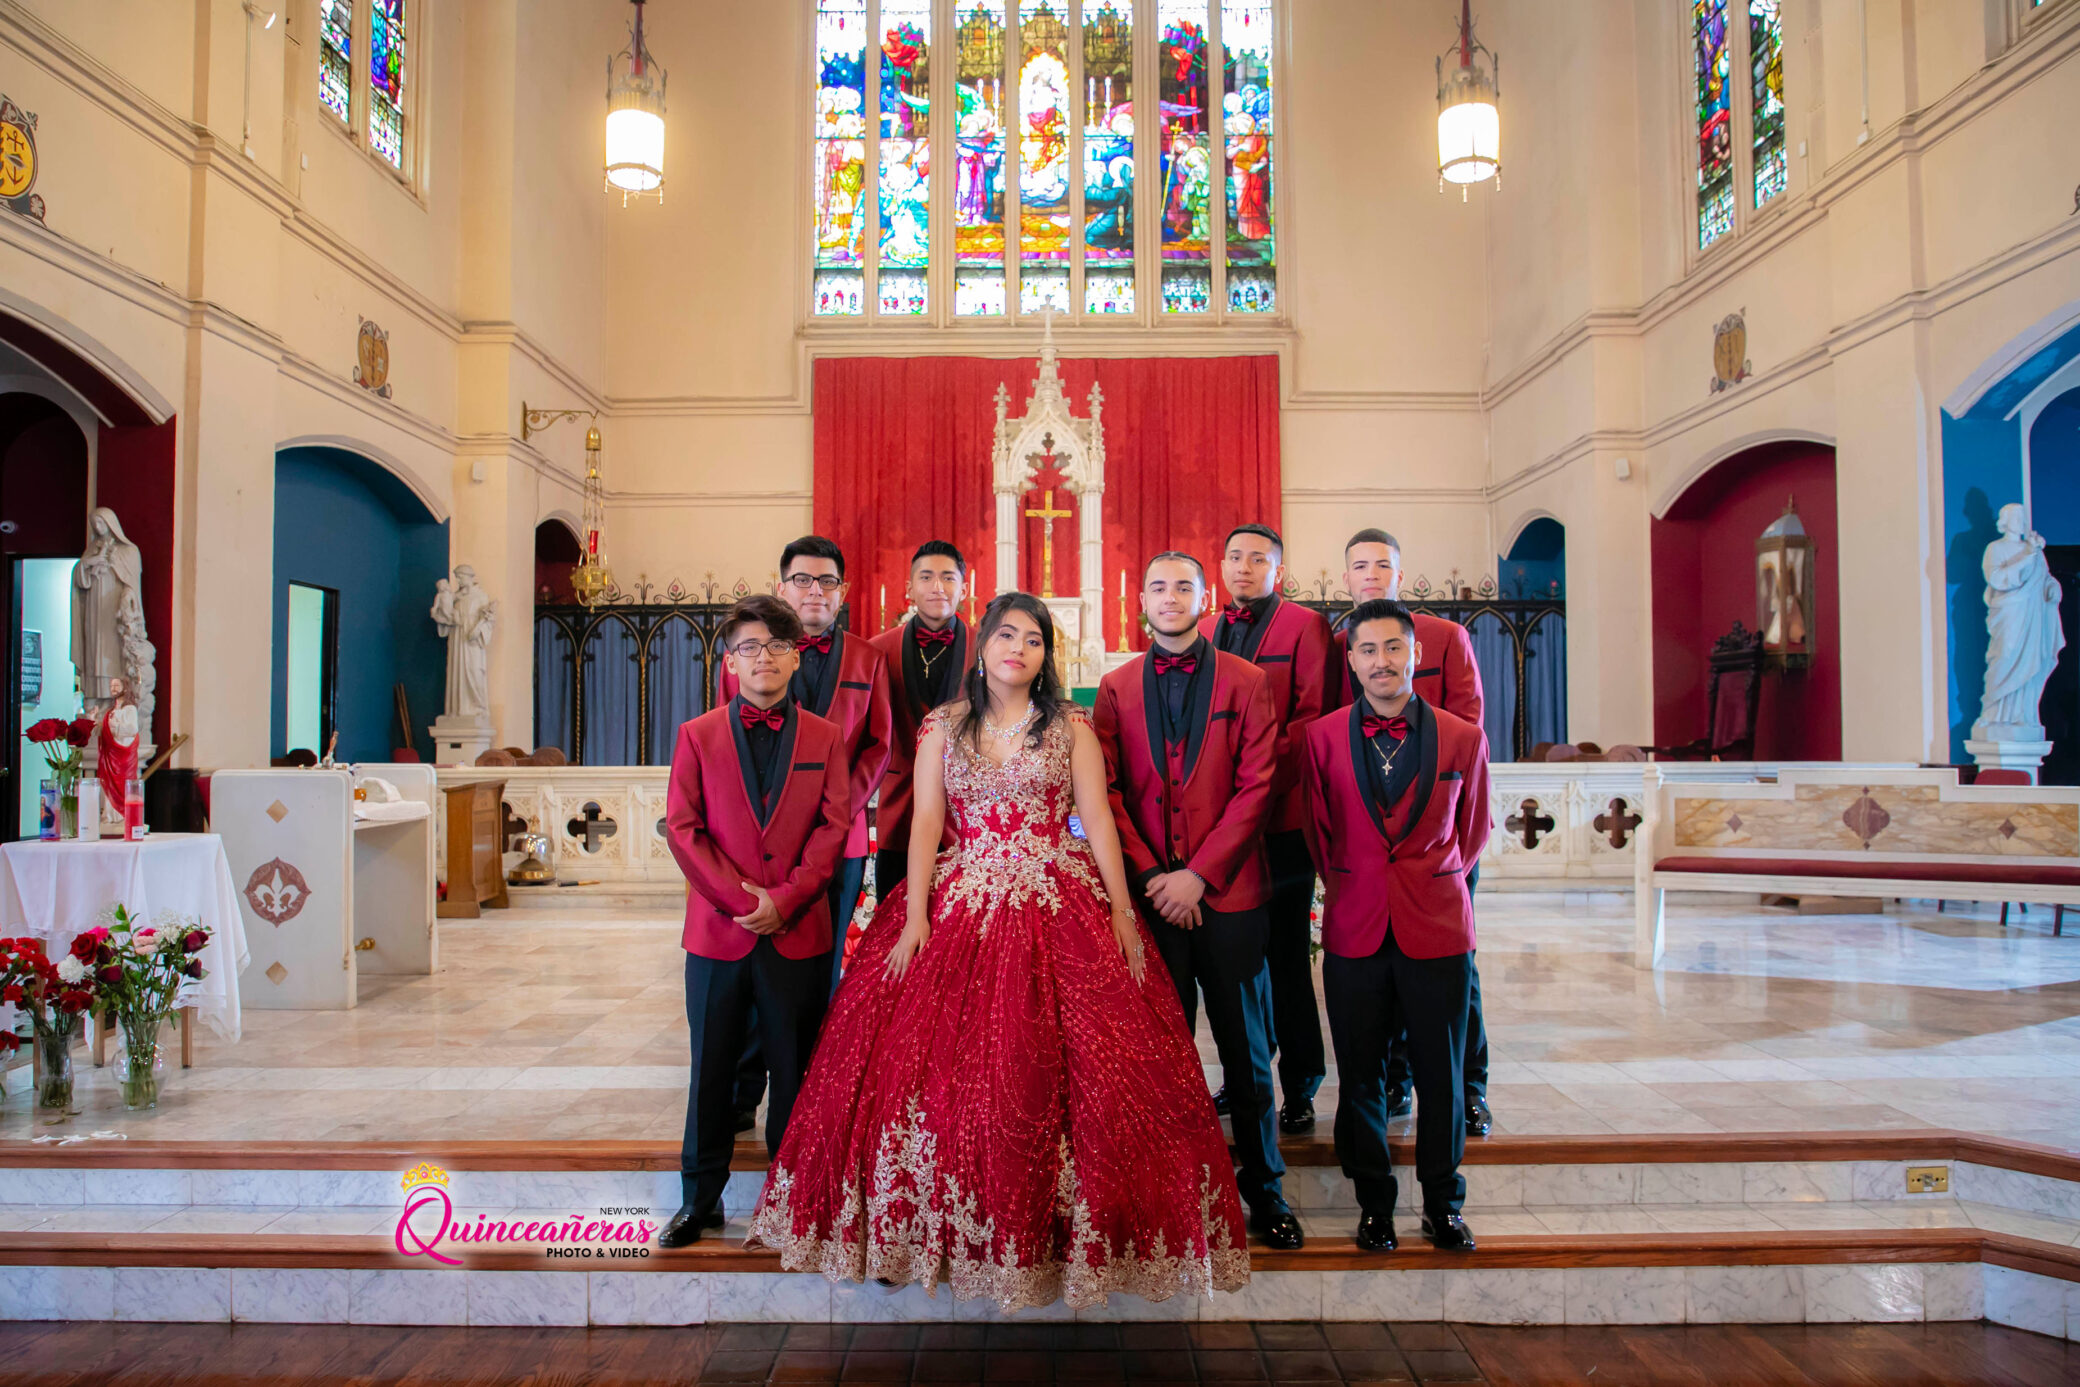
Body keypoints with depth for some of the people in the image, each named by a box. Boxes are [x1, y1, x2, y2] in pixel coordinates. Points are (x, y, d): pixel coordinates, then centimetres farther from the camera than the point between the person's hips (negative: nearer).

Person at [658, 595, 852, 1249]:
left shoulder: (824, 737, 7)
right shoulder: (697, 735, 6)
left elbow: (833, 827, 0)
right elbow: (683, 828, -1)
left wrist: (784, 899, -11)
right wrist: (739, 900, -10)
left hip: (800, 931, 0)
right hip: (718, 929, 0)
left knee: (795, 1070, 7)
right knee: (711, 1067, 9)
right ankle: (700, 1198, 23)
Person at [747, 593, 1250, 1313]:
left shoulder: (1070, 727, 6)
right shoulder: (942, 726, 7)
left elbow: (1098, 820, 2)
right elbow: (926, 822, 2)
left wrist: (1121, 913, -5)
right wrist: (915, 918, -7)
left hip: (1059, 905, 0)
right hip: (960, 906, 1)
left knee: (1059, 1073, -3)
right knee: (932, 1067, -2)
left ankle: (1063, 1232, 14)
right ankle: (919, 1230, 15)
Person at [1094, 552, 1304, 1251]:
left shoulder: (1246, 682, 4)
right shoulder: (1116, 687, 9)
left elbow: (1256, 786, -3)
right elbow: (1107, 791, 3)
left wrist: (1198, 874, -11)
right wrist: (1150, 874, -8)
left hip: (1227, 890, -1)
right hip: (1149, 894, 1)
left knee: (1246, 1047, 8)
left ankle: (1263, 1189, 22)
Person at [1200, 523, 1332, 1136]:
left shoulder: (1304, 626, 0)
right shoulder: (1203, 632, 16)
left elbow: (1313, 717, -8)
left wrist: (1262, 780, -16)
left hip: (1281, 816, -5)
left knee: (1286, 954, 1)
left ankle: (1299, 1088, 13)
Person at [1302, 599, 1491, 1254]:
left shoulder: (1463, 739, 1)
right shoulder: (1321, 738, 1)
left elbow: (1472, 832, 15)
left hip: (1437, 929, 0)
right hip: (1354, 929, 0)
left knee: (1441, 1075, 7)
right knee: (1361, 1075, 8)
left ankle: (1443, 1202, 27)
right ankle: (1374, 1201, 26)